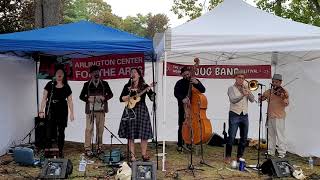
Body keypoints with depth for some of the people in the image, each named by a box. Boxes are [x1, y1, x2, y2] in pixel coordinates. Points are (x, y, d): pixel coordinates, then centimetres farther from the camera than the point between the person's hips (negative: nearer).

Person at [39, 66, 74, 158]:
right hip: (50, 111, -1)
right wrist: (41, 111, -6)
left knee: (61, 132, 6)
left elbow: (70, 101, 7)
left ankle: (60, 152, 16)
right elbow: (44, 98, 1)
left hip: (62, 112, 2)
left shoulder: (66, 87, 5)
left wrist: (72, 113, 2)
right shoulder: (50, 85, 1)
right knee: (49, 132, -6)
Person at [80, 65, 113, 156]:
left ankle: (99, 147, 14)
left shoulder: (104, 83, 10)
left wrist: (104, 98, -9)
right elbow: (81, 96, 9)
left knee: (100, 129, 4)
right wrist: (88, 99, -10)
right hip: (90, 109, -1)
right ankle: (88, 148, 1)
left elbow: (110, 94, 9)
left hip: (101, 109, 1)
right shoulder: (87, 84, 9)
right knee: (89, 129, -4)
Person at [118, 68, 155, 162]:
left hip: (142, 111, -1)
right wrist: (127, 97, -9)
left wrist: (150, 91, -23)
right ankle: (132, 156, 8)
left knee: (144, 134, -2)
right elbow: (121, 98, 9)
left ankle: (144, 154, 12)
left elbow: (152, 98, -5)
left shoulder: (144, 86, 3)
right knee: (130, 135, 0)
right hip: (130, 111, 1)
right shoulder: (127, 86, 9)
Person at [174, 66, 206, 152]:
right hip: (183, 107, -1)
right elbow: (176, 93, -14)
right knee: (182, 126, 3)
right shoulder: (180, 83, 1)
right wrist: (182, 98, -33)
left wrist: (197, 83, -22)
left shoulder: (195, 81, 7)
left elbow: (203, 90, -5)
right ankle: (180, 144, 14)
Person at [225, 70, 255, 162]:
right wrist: (242, 95, -32)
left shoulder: (245, 88, 14)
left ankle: (239, 156, 19)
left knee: (244, 138, 7)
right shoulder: (231, 88, 1)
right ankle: (228, 156, 5)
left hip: (244, 115, 5)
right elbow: (233, 100, -17)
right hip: (234, 115, -5)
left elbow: (252, 100, 3)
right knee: (231, 137, -7)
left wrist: (248, 91, -12)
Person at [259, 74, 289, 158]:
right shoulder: (269, 91, 10)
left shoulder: (283, 91, -6)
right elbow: (261, 98, 12)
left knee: (280, 135, -4)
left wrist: (283, 98, -34)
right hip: (270, 116, 6)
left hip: (279, 117, -6)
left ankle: (282, 154, 3)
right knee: (270, 135, 14)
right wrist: (262, 97, -10)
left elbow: (286, 104, -15)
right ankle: (271, 152, 25)